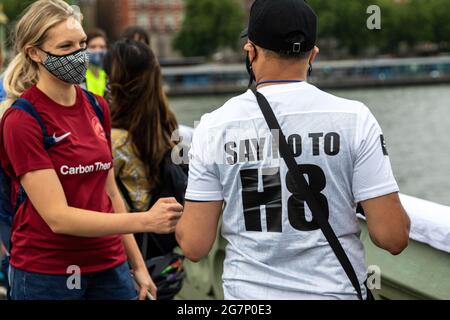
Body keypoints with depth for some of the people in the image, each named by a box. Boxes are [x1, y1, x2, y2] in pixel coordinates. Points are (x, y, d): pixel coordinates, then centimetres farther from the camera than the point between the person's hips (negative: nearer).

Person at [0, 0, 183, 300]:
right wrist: (145, 221, -27)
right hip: (46, 273, -5)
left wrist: (137, 265, 11)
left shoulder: (98, 108, 5)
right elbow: (57, 216, -19)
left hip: (109, 266, 5)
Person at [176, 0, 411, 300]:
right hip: (334, 290, -1)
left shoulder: (215, 126, -8)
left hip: (249, 292, 1)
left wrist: (182, 218, 14)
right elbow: (393, 237, -12)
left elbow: (194, 246, -7)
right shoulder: (353, 118, -10)